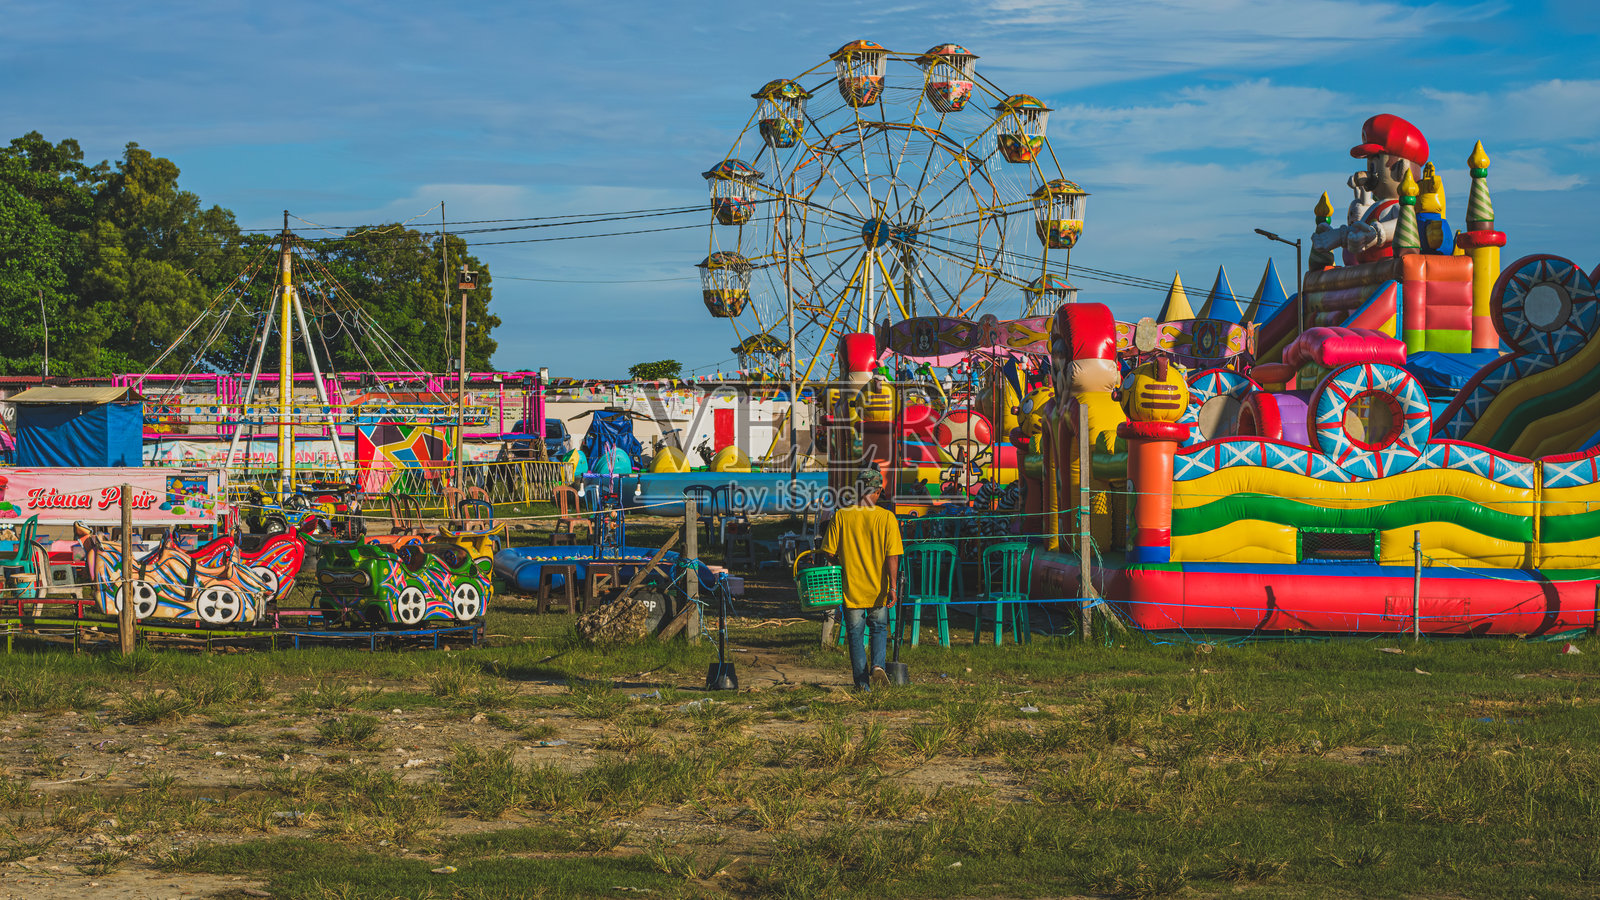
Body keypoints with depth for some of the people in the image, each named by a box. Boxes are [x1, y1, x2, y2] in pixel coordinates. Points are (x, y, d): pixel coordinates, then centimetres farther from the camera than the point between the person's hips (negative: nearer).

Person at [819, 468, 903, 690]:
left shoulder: (841, 516, -6)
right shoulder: (887, 518, -9)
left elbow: (829, 553, -2)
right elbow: (892, 556, -12)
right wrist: (893, 587, -9)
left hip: (851, 588, 0)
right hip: (879, 588, 0)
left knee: (855, 634, 10)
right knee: (879, 628, 18)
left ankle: (862, 682, 9)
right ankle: (877, 664, -6)